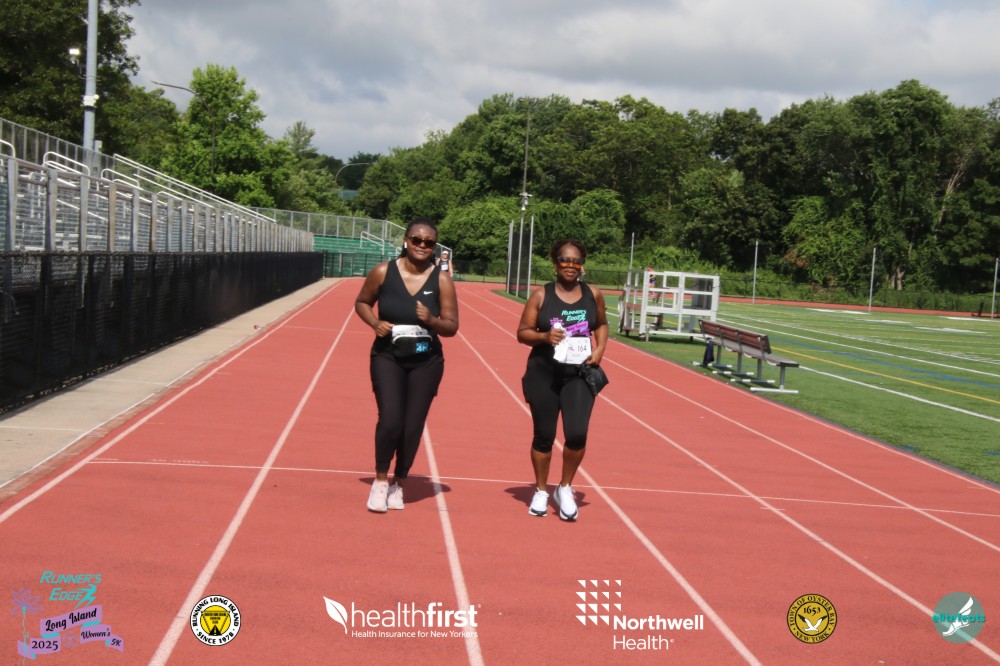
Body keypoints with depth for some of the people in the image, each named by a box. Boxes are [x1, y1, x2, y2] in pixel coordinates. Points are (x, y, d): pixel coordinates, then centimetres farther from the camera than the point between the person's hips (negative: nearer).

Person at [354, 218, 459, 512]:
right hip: (387, 358, -1)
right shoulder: (383, 272, -6)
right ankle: (380, 480, 8)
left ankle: (398, 484, 27)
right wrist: (375, 323, -9)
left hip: (426, 363, 1)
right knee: (390, 420, -16)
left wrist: (432, 321, -22)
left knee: (413, 427, 4)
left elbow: (452, 327, -2)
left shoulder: (441, 279, -5)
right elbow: (362, 302, 10)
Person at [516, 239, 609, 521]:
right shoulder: (541, 296, -3)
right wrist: (544, 336, -18)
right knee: (544, 435, 8)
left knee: (577, 433, -13)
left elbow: (601, 324, 19)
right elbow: (522, 333, 1)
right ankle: (541, 491, 29)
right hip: (543, 374, -1)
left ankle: (565, 489, 12)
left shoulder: (593, 295, 4)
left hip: (579, 375, 1)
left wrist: (600, 348, 1)